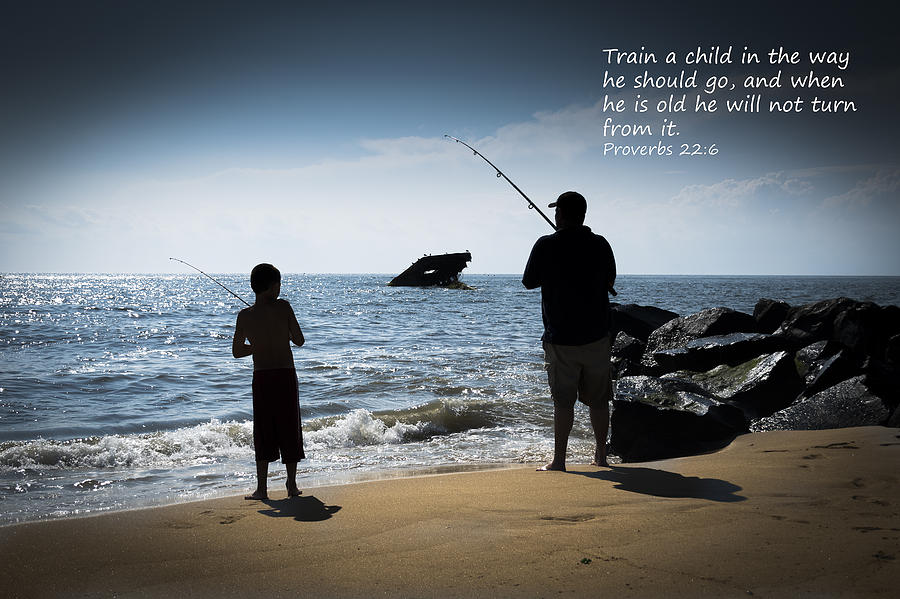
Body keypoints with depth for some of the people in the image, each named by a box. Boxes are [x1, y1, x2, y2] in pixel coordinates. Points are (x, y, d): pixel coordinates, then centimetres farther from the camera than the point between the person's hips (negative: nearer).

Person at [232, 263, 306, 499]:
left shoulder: (245, 315, 0)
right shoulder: (283, 307, -5)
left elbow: (237, 352, 6)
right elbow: (299, 341, -1)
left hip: (262, 378, 1)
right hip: (286, 375, -1)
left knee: (263, 432, 8)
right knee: (290, 430, 10)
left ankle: (261, 488, 6)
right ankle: (292, 485, 15)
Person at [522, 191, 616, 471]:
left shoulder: (546, 245, -12)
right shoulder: (600, 244, -1)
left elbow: (529, 282, 0)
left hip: (561, 337, -3)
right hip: (597, 335, 3)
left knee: (563, 401, 2)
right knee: (598, 399, 13)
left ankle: (559, 461, 4)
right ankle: (601, 455, 22)